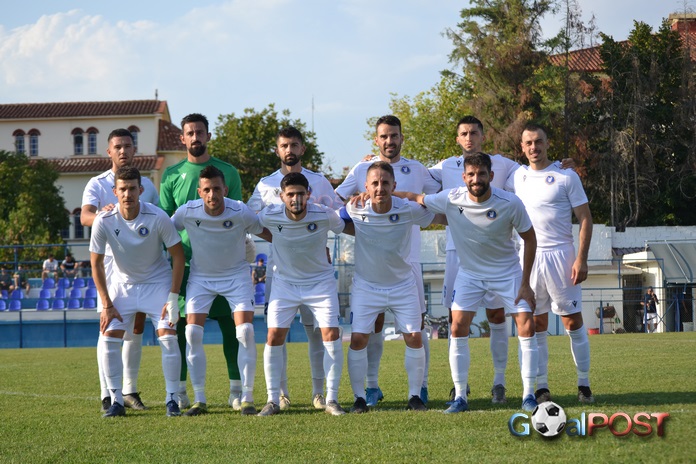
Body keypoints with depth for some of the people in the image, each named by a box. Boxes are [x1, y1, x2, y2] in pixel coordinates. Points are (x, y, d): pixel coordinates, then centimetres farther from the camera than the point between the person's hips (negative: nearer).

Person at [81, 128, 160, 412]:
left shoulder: (147, 184, 12)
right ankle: (107, 395, -4)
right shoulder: (97, 184, -1)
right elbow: (84, 216, -18)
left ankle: (130, 390, 15)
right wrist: (100, 215, -40)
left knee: (137, 327, 7)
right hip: (111, 262, -4)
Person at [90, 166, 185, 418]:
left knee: (168, 338, -14)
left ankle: (171, 399, -2)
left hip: (158, 282, -2)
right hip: (122, 283, 2)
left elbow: (178, 255, -11)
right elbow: (96, 263, -7)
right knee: (108, 338, -10)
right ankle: (116, 401, 1)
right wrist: (107, 305, -9)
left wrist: (173, 298, -15)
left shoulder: (158, 217, -22)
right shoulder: (103, 221, -19)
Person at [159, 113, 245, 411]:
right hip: (183, 260, 1)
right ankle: (179, 392, 7)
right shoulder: (172, 175, 10)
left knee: (230, 324, -3)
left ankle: (237, 391, 3)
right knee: (180, 325, 0)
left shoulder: (227, 172, 8)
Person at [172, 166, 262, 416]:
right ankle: (199, 400, 0)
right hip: (200, 276, 1)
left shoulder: (241, 213, -22)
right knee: (192, 333, -10)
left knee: (245, 332, -13)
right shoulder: (187, 212, -19)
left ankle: (247, 398, -2)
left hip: (236, 275, -1)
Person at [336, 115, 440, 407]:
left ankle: (421, 385, 4)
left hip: (408, 258, 0)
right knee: (373, 322, 1)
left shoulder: (417, 170, 10)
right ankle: (372, 386, 8)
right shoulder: (362, 170, 8)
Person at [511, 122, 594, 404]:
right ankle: (541, 387, 7)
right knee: (536, 324, 3)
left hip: (560, 255, -4)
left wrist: (581, 258, -13)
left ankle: (584, 384, 5)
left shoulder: (566, 177, -2)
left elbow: (585, 219, -4)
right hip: (529, 257, 4)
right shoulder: (519, 177, 11)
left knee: (573, 321, -2)